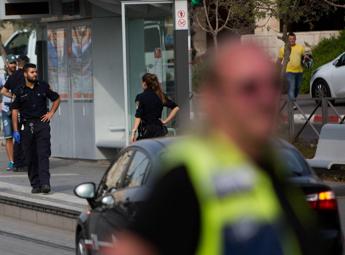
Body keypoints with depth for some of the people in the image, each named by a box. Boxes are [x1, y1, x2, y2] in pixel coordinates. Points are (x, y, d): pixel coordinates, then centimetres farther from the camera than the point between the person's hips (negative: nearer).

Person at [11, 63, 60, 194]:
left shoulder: (43, 86, 5)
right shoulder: (20, 91, 3)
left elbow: (56, 99, 18)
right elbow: (14, 110, 4)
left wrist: (51, 113, 6)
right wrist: (15, 130, -1)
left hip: (42, 124, -1)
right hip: (27, 126, 1)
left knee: (43, 155, -11)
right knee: (30, 157, 4)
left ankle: (45, 183, -18)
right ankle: (35, 184, 12)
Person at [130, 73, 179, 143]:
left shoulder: (141, 97, -7)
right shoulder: (161, 96, 8)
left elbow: (138, 117, -14)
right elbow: (176, 108, 7)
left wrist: (134, 132, -16)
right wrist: (165, 121, 7)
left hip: (146, 130, -6)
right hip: (159, 130, 6)